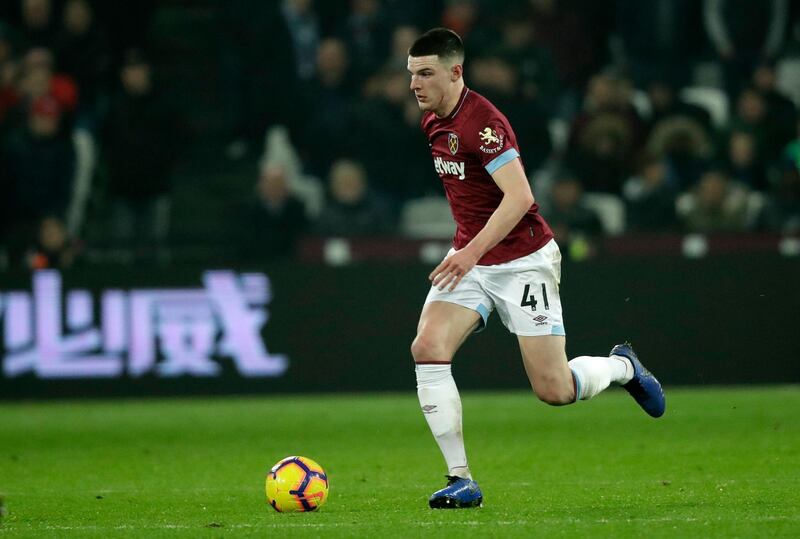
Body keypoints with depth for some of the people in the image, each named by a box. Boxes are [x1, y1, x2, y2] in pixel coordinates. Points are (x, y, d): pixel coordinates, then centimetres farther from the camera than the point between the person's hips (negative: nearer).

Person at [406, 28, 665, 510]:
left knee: (555, 390, -7)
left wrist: (473, 251, -35)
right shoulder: (433, 122, 7)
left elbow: (519, 197, -28)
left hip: (522, 261, -7)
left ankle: (622, 366, 28)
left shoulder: (481, 121, -20)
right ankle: (461, 479, -14)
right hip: (471, 259, 7)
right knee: (428, 348, -18)